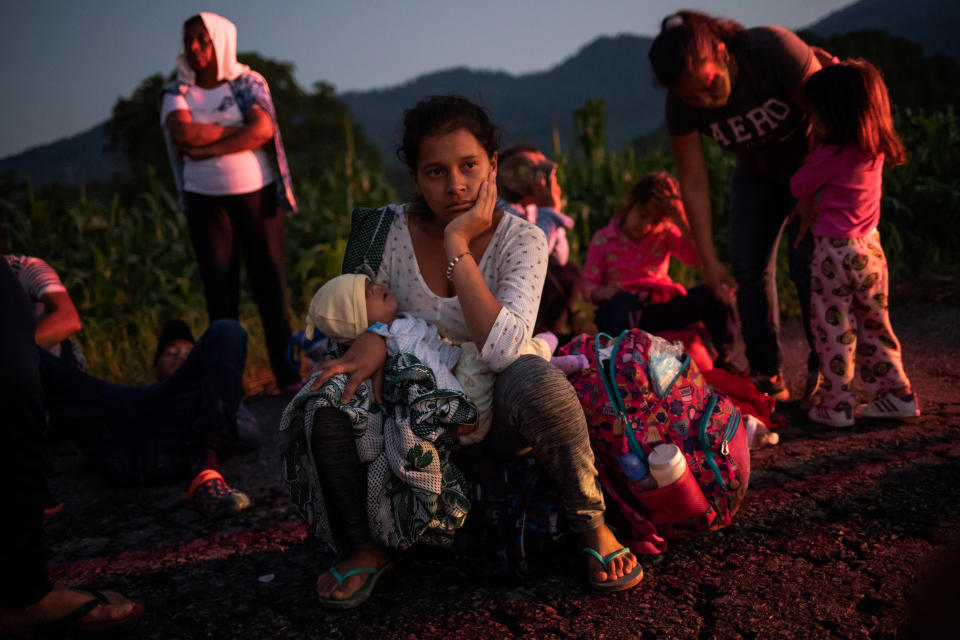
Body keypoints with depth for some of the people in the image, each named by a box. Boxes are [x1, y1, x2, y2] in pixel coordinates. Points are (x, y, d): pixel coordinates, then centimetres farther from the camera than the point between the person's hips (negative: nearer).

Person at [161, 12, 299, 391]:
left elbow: (264, 131, -13)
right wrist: (240, 129, -9)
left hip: (257, 195, -1)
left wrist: (206, 148, -15)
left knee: (270, 282, -3)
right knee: (220, 290, 2)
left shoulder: (248, 83, 5)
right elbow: (183, 133, -12)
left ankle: (288, 376, 1)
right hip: (206, 202, 1)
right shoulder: (177, 94, 8)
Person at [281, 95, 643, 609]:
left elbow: (502, 349, -30)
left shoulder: (521, 240, -15)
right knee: (330, 391, -27)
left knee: (539, 383, -37)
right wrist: (372, 334, -21)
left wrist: (457, 244, -29)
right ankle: (364, 548, -6)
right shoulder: (392, 230, -8)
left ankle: (592, 526, -10)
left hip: (492, 404, -2)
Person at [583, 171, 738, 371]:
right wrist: (604, 292, -23)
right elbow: (588, 286, 1)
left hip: (662, 309, 3)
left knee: (710, 294, -19)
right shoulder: (603, 239, 3)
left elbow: (698, 259, -8)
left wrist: (680, 219, -12)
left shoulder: (666, 235, 10)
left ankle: (722, 359, -9)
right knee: (622, 301, -39)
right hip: (624, 311, -3)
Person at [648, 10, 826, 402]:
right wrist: (708, 260, -16)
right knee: (748, 266, -6)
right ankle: (767, 377, 5)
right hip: (757, 174, 4)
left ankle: (825, 369, 3)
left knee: (806, 264, -14)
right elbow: (693, 181, -16)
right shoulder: (681, 105, -23)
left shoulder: (774, 50, -34)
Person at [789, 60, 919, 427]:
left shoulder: (829, 155, -16)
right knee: (874, 325, 17)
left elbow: (798, 186, -1)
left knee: (834, 330, 3)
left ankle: (837, 407, 8)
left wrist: (807, 215, 16)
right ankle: (897, 394, 21)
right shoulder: (877, 149, 2)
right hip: (870, 247, 7)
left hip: (835, 250, -6)